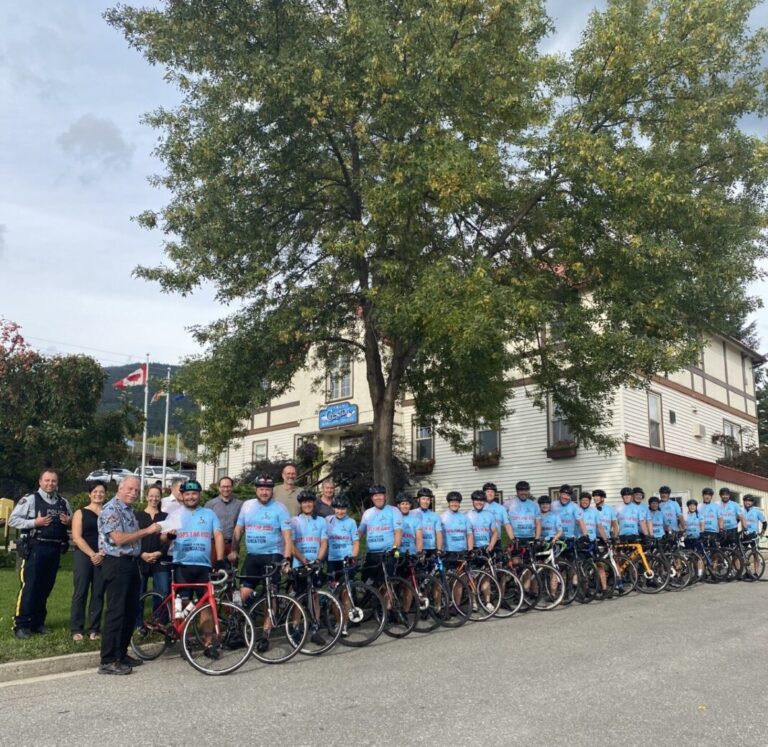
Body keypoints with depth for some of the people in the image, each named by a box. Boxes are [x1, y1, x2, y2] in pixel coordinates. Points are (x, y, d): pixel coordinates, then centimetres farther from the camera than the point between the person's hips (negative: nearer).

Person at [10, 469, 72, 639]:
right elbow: (12, 520, -6)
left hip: (54, 549, 5)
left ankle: (37, 622, 21)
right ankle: (21, 624, 3)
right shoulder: (30, 499, -4)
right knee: (28, 586, -5)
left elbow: (72, 522, 22)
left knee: (46, 587, 11)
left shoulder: (63, 502, 12)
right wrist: (35, 522, -16)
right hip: (35, 548, -5)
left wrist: (69, 521, -1)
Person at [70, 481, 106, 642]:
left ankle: (94, 629, 10)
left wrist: (102, 553, -11)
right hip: (83, 556, -2)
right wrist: (92, 554, -13)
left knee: (98, 594, 3)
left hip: (103, 558, 2)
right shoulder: (80, 513, 4)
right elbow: (76, 537, -5)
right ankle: (76, 629, 6)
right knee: (80, 592, -2)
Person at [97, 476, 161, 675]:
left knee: (131, 611, 13)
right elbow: (119, 539, -21)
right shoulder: (111, 510, -12)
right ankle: (108, 661, -2)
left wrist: (141, 554, 13)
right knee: (116, 612, -7)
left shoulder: (129, 511, 16)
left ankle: (121, 654, 23)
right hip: (116, 564, -9)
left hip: (131, 564, 9)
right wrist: (147, 530, -17)